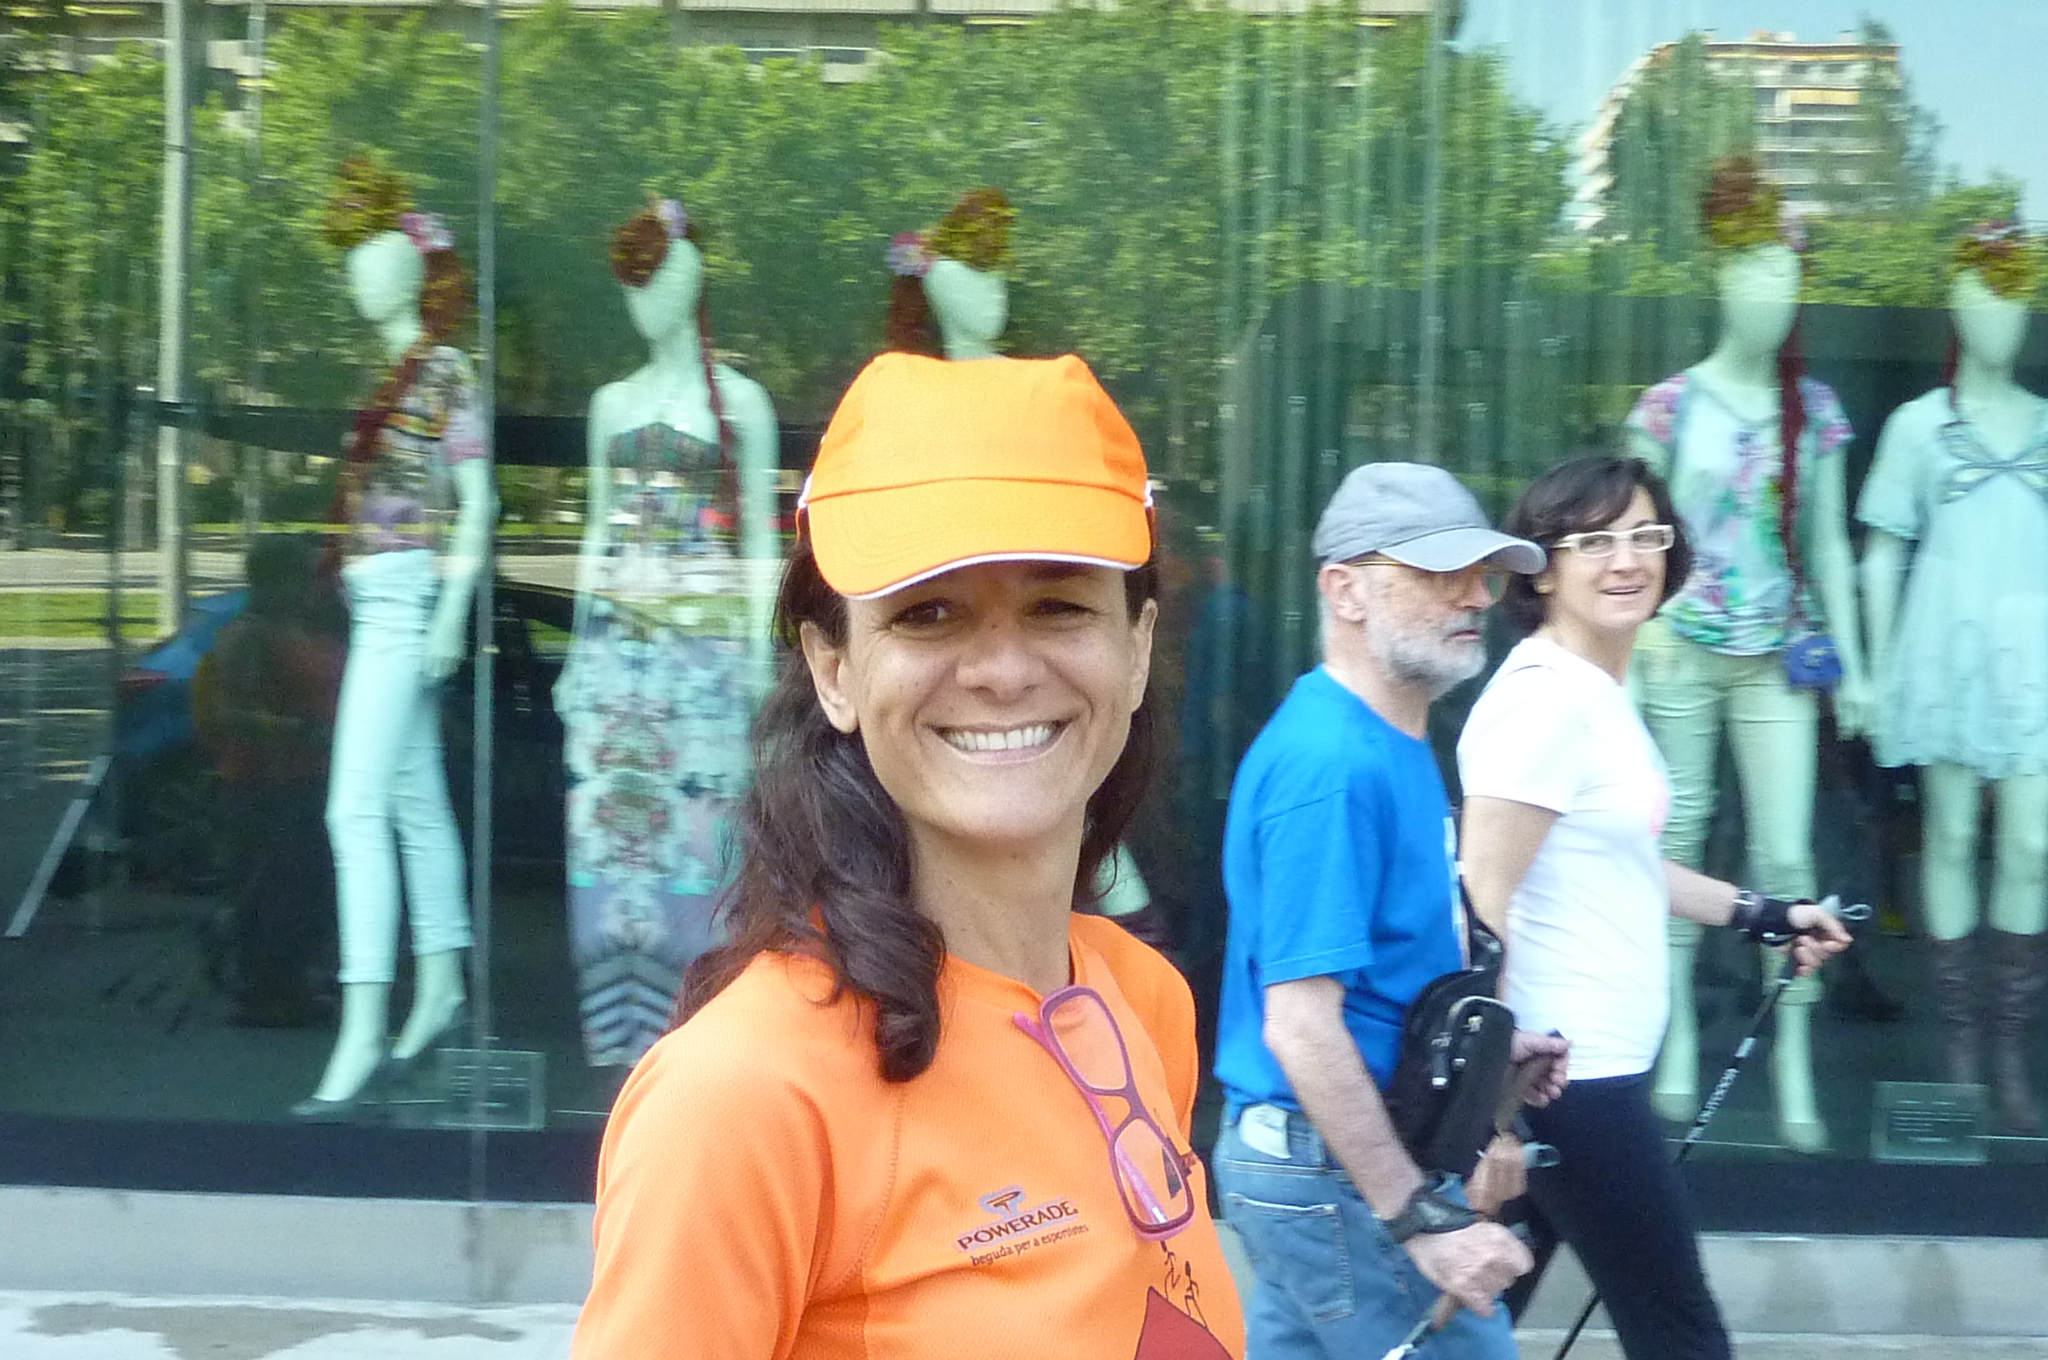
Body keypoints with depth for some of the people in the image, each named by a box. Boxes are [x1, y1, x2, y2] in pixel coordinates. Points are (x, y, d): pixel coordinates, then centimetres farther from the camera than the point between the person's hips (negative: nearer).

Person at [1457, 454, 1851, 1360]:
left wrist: (1761, 917, 28)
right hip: (1567, 1076, -9)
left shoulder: (1600, 690, 11)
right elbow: (1483, 905, -23)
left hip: (1589, 1064, 9)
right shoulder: (1545, 697, -18)